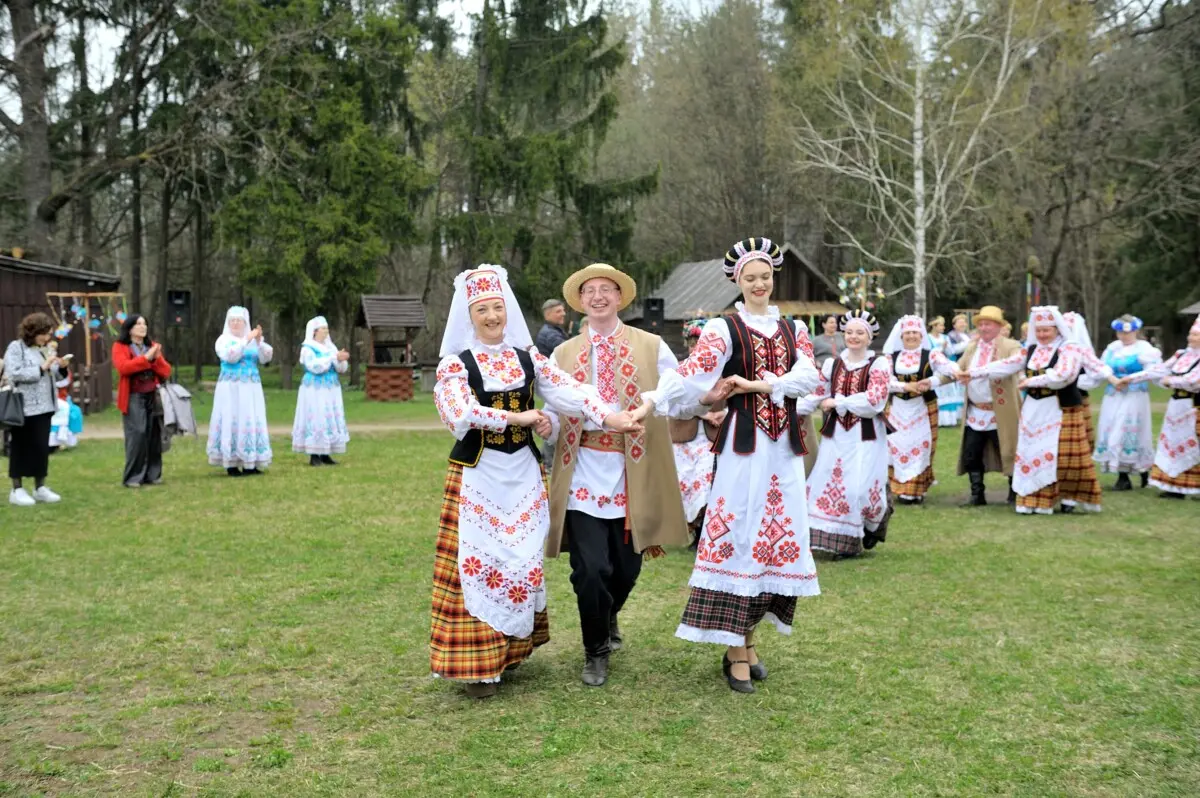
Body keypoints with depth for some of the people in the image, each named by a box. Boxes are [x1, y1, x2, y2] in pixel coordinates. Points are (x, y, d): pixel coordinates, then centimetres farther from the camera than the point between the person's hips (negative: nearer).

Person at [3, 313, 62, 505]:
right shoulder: (16, 348, -6)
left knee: (42, 448, 9)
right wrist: (41, 368, -18)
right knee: (21, 448, 1)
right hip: (23, 408, -7)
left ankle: (40, 488, 16)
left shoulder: (40, 350, 16)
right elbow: (13, 374, -18)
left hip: (43, 407, 7)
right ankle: (17, 490, 8)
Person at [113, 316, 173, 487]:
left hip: (154, 397, 5)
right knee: (137, 435, -13)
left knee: (154, 436, 3)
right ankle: (133, 476, -7)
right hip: (133, 398, -5)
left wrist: (157, 359, -9)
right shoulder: (120, 347, 2)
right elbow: (123, 367, -16)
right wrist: (146, 358, -16)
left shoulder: (153, 346, 16)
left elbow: (166, 372, 9)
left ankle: (152, 474, 11)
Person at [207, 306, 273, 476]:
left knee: (251, 421, 2)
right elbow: (230, 356, -17)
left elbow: (266, 358, -3)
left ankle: (250, 464, 5)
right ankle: (231, 464, -5)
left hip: (251, 388, 4)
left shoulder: (254, 340, 11)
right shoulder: (223, 340, 2)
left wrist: (259, 342, -18)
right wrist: (246, 340, -21)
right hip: (231, 388, -3)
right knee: (231, 421, -6)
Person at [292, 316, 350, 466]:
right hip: (315, 390, -6)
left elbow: (341, 369, 9)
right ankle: (314, 456, -6)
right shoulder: (307, 348, -5)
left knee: (330, 419, 4)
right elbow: (315, 366, -20)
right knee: (315, 419, -9)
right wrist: (333, 357, -21)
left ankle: (325, 454, 8)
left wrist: (342, 360, -12)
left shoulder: (330, 347, 13)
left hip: (331, 390, 6)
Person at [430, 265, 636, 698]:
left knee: (522, 558, 9)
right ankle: (476, 661, 5)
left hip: (522, 471, 4)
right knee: (479, 560, -3)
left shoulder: (527, 356, 6)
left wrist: (608, 416, -18)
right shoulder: (455, 363, -5)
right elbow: (460, 411, -23)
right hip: (477, 474, -4)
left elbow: (566, 389, -5)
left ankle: (511, 649, 23)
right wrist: (517, 417, -24)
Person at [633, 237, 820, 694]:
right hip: (744, 442, -5)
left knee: (779, 538, 7)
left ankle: (749, 637, 20)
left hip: (785, 444, 5)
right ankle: (735, 652, 1)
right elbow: (691, 372, -18)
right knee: (736, 537, -6)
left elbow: (807, 376, -5)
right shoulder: (724, 329, -2)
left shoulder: (794, 330, 12)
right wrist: (651, 402, -34)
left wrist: (758, 384, -17)